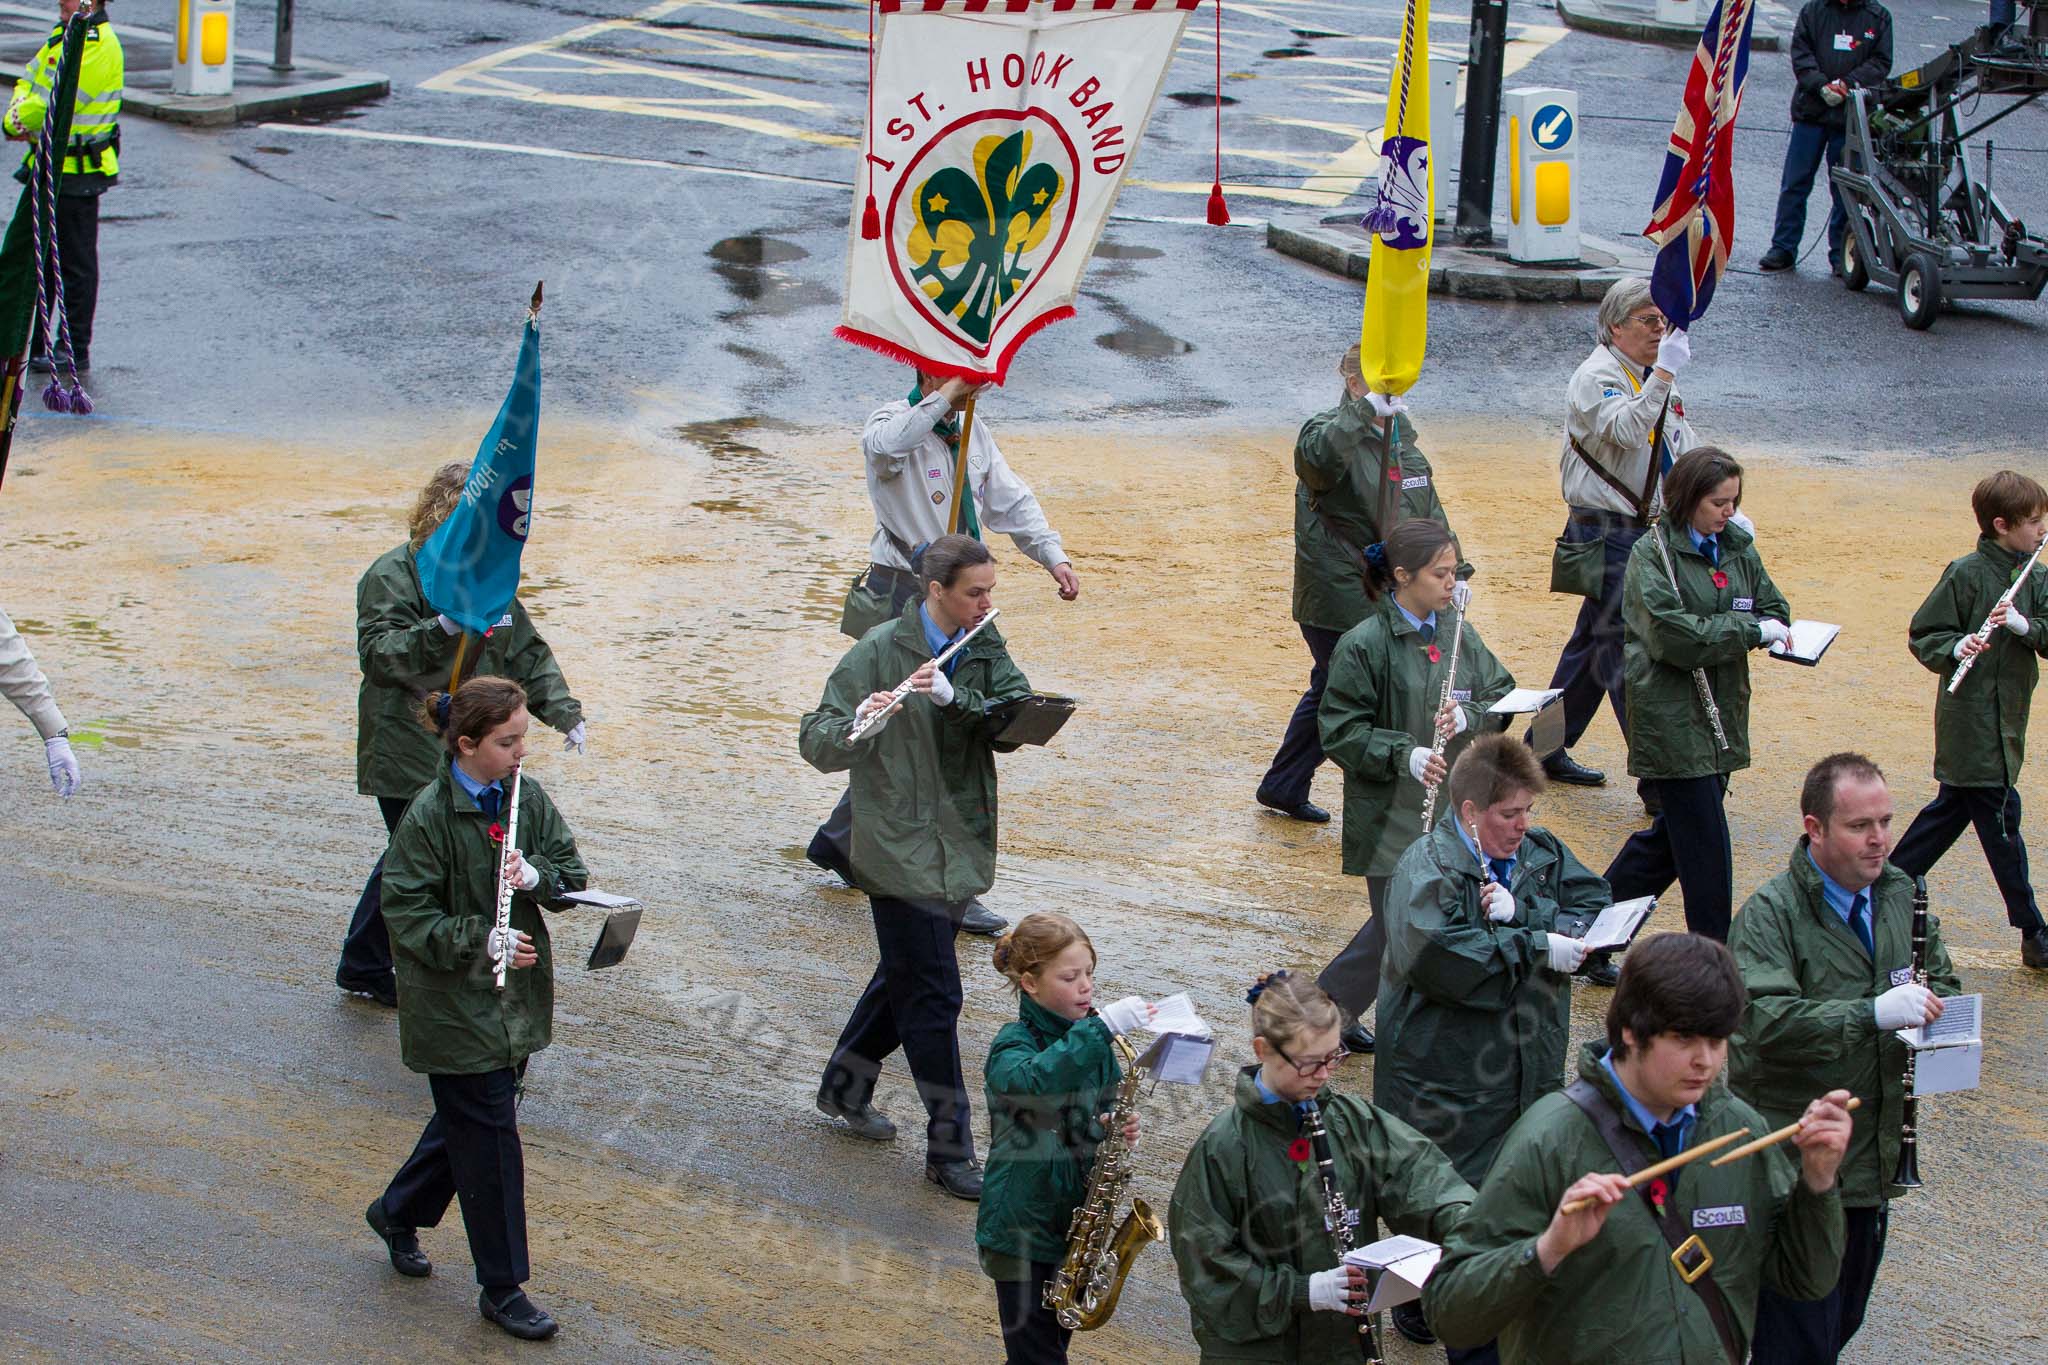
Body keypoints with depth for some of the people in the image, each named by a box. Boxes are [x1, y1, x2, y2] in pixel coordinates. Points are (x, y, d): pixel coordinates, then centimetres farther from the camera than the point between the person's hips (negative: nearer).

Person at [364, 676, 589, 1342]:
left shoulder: (528, 798, 1)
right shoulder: (428, 816, -18)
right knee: (490, 1137, -1)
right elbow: (408, 916, -17)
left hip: (517, 1001, 7)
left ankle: (397, 1212, 44)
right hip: (454, 1006, -7)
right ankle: (502, 1288, 10)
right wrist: (482, 942, -29)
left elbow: (573, 875, 4)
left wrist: (535, 876, -18)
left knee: (470, 1120, 20)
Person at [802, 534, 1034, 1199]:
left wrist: (954, 698, -26)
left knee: (908, 975, 20)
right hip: (902, 853, -6)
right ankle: (949, 1149, 4)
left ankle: (845, 1087, 41)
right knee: (934, 995, -4)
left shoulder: (985, 647, 3)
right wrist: (860, 728, -38)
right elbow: (815, 743, -17)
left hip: (961, 844, 6)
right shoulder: (880, 650, -15)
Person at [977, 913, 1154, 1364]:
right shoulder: (1014, 1043, -16)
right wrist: (1101, 1029, -48)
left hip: (1076, 1223, 7)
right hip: (1022, 1229, -6)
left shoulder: (1089, 1037, 4)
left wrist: (1119, 1130, -8)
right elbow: (1031, 1083, -41)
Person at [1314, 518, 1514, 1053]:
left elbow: (1503, 694, 8)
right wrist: (1403, 754, -25)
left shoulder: (1459, 636, 5)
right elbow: (1340, 731, -12)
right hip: (1391, 814, -6)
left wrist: (1468, 715, -13)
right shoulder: (1363, 644, -13)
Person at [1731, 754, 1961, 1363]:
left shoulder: (1900, 895, 7)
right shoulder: (1769, 914, -17)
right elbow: (1765, 1022, -30)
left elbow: (1943, 982, 20)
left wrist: (1933, 1005, -5)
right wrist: (1874, 1013, -38)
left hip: (1873, 1168, 7)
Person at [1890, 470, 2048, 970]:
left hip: (2004, 719, 7)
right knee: (2000, 818, -3)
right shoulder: (1967, 574, -11)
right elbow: (1922, 635, -8)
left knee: (1951, 808, 17)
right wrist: (1956, 648, -26)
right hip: (1972, 719, -7)